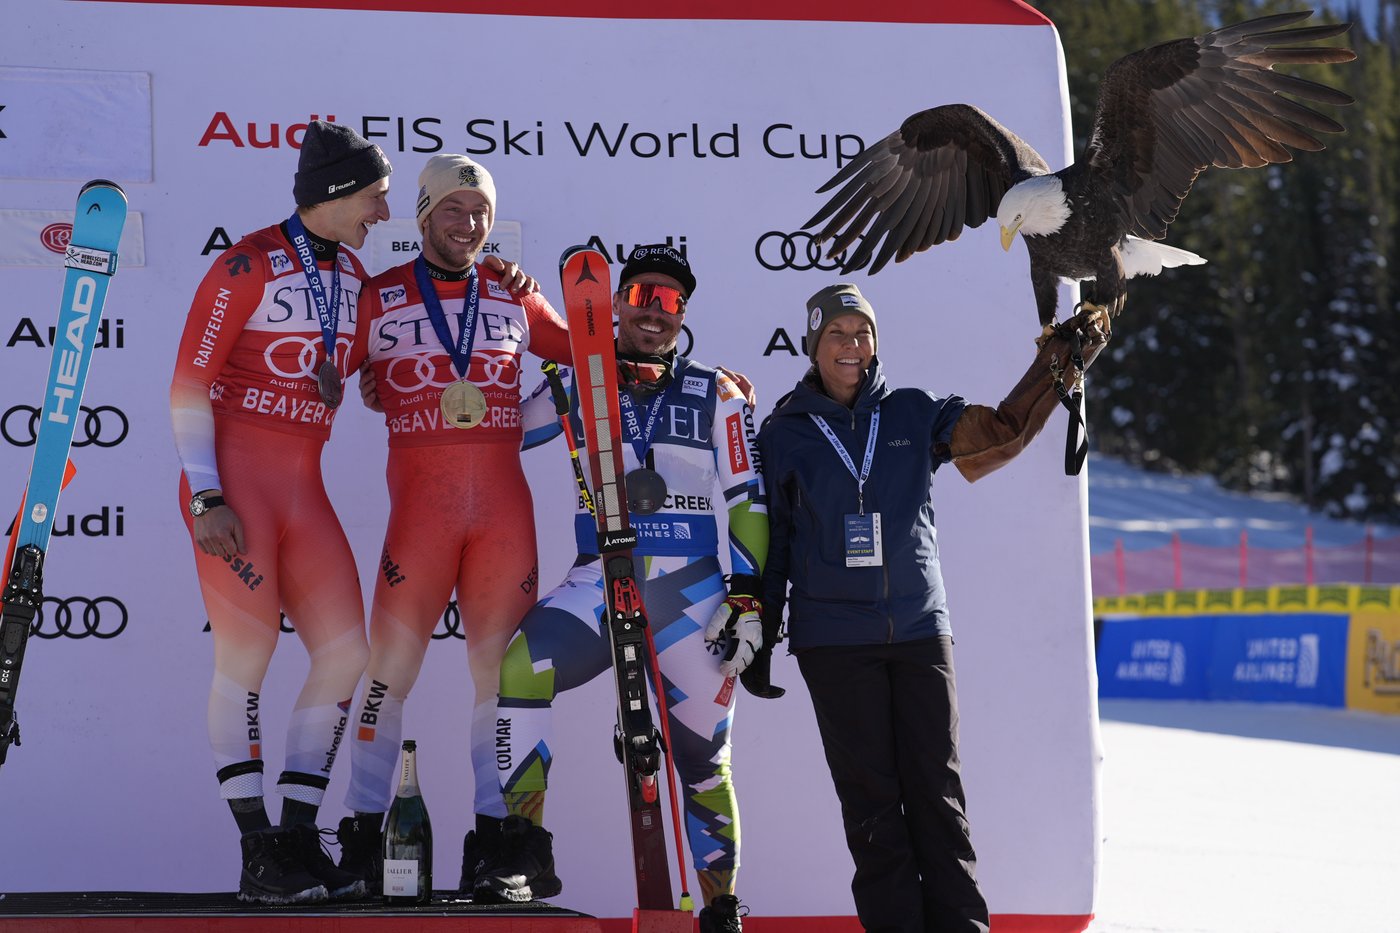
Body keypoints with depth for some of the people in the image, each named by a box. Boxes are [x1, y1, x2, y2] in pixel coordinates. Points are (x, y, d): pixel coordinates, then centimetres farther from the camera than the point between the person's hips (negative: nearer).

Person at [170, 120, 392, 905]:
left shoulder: (353, 276, 15)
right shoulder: (249, 266, -7)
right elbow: (189, 387, -9)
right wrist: (208, 500, -17)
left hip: (303, 486, 8)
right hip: (234, 478, -7)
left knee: (346, 653, 0)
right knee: (249, 647, -12)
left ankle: (298, 842, 8)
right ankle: (258, 859, -8)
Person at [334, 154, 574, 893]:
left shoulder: (515, 297, 11)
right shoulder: (380, 298, 4)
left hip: (504, 506, 3)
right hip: (420, 502, -3)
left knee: (501, 669, 4)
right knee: (390, 666, -5)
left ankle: (493, 834, 11)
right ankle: (364, 833, 5)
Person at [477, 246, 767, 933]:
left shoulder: (716, 395, 8)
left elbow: (747, 501, 6)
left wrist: (747, 596, -2)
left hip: (694, 593, 0)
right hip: (599, 584, 0)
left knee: (703, 757, 3)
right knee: (520, 672, -27)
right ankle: (524, 852, -22)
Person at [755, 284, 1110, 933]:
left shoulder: (913, 415, 9)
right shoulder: (784, 434, 6)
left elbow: (1002, 434, 4)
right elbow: (769, 541, 9)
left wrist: (1057, 366, -5)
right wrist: (759, 635, 7)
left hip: (920, 630, 1)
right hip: (834, 640, -1)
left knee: (936, 788, 1)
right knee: (871, 798, 0)